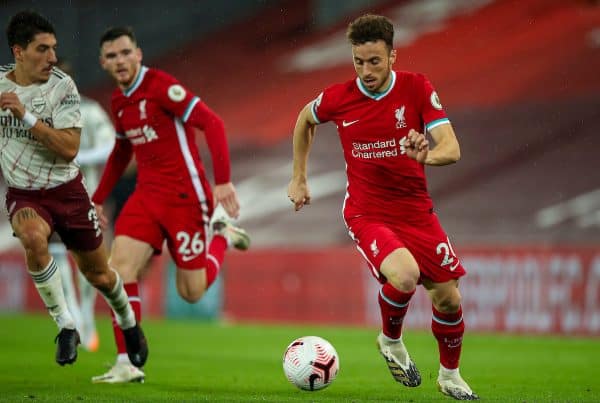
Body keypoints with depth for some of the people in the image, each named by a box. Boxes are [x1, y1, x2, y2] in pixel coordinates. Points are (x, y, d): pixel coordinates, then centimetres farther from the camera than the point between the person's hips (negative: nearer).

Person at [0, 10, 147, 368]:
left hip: (67, 190, 0)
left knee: (98, 273, 12)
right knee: (33, 239, -34)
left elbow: (70, 148, -26)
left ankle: (129, 323, 45)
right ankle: (66, 327, -21)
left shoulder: (62, 86, -15)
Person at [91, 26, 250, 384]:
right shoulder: (118, 101, 10)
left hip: (185, 196, -7)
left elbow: (212, 123, -20)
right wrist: (98, 200, 27)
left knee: (192, 293, -3)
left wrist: (223, 181, -27)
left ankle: (222, 236, 26)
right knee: (120, 267, -13)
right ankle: (127, 365, -8)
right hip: (147, 194, 7)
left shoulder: (161, 86, -15)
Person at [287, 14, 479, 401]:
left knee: (448, 297, 3)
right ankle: (391, 341, 3)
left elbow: (452, 148, -16)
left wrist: (427, 155, -39)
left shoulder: (417, 88, -10)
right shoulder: (338, 98, -9)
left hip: (416, 209, 2)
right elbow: (305, 119, 15)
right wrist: (299, 178, 17)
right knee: (404, 276, -29)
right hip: (366, 213, -2)